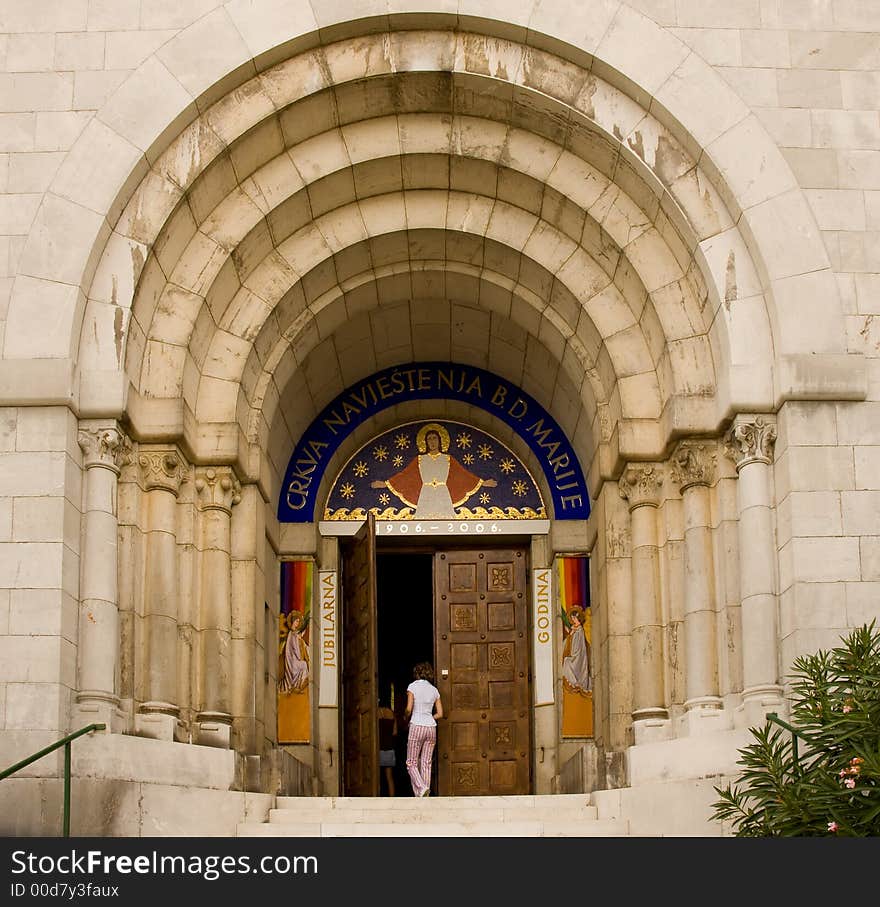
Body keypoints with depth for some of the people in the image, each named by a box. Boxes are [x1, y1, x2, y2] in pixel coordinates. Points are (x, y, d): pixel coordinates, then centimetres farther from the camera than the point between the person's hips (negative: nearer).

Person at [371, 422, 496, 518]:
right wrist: (385, 483, 5)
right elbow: (405, 475, 11)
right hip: (426, 498, 0)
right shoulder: (419, 459, 12)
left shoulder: (448, 459, 12)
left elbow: (463, 474, 11)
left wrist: (483, 482, 7)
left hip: (443, 497, 0)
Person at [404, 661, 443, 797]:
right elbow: (440, 714, 10)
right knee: (426, 763, 7)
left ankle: (421, 787, -20)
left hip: (417, 726, -4)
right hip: (431, 726, 4)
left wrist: (406, 717, 10)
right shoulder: (434, 690, 11)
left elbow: (409, 709, -11)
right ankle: (425, 792, 0)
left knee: (411, 763, 1)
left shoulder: (413, 686, -3)